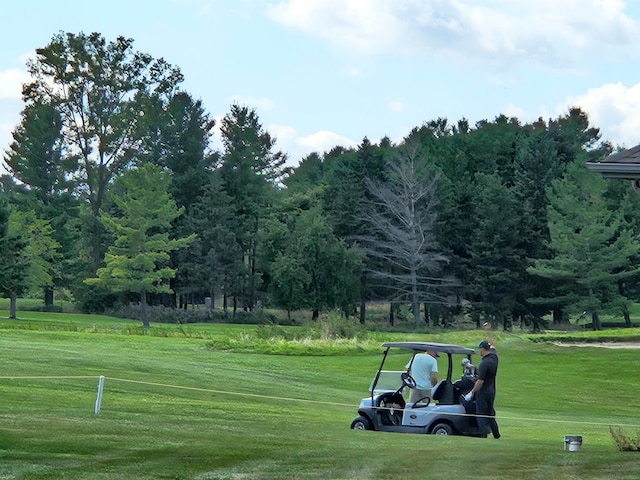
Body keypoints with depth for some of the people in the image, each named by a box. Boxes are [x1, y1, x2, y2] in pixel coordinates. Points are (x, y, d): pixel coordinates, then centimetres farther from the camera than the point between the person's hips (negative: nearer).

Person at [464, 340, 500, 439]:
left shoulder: (484, 363, -22)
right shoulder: (494, 356, 2)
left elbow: (480, 381, -23)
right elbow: (493, 348, 29)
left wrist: (472, 393, -16)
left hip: (483, 393, -9)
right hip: (492, 391, 9)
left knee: (481, 416, -4)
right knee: (490, 414, 17)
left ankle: (483, 435, -7)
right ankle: (496, 435, 22)